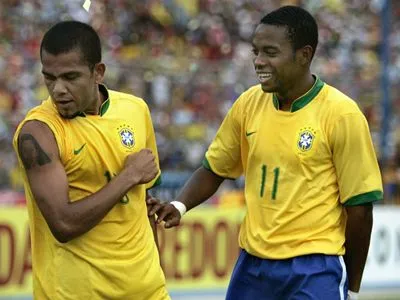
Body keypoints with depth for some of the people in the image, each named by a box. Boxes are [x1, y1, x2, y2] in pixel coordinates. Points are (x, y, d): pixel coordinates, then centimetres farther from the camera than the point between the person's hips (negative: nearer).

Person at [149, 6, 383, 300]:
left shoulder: (341, 114, -10)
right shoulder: (249, 103, 2)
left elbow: (359, 208, -5)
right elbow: (214, 169, 14)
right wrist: (180, 206, -5)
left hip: (314, 269, -4)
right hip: (252, 262, 4)